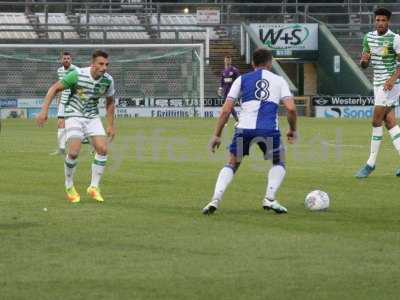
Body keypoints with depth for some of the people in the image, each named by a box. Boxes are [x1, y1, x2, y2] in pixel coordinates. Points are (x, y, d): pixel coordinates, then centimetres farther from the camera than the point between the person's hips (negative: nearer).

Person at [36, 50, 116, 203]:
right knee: (74, 151, -19)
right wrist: (44, 111, -17)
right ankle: (69, 186, 5)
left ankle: (94, 187, 2)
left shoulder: (108, 80, -9)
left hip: (93, 116, 4)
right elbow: (54, 88, -12)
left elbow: (110, 103, 10)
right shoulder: (77, 75, -21)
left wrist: (111, 126, 10)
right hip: (74, 115, -4)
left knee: (102, 149, -12)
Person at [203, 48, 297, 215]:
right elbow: (291, 108, 4)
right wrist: (292, 130, 20)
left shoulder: (242, 80, 18)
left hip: (245, 128, 1)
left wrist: (217, 135, 14)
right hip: (269, 129, -1)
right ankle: (269, 199, 5)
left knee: (232, 164, 18)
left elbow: (226, 110, 10)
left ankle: (215, 200, -1)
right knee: (279, 163, 24)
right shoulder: (279, 81, 17)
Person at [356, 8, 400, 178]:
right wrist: (364, 60, -10)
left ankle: (371, 163, -1)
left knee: (376, 122, -7)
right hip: (377, 83, 7)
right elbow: (364, 65, 14)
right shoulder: (369, 37, 9)